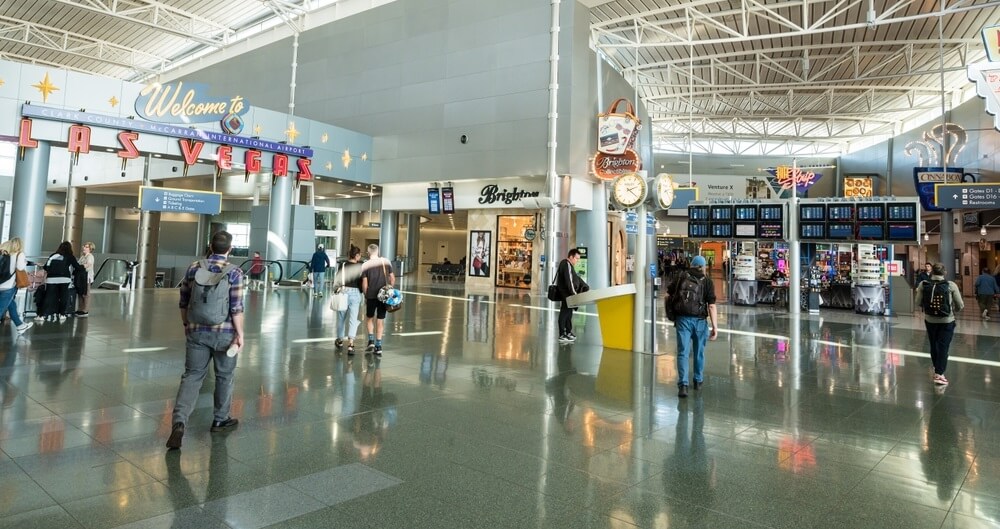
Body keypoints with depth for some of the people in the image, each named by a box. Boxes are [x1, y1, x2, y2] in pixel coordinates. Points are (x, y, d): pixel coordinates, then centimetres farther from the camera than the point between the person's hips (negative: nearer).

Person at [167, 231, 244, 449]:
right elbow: (237, 308, -13)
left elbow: (183, 302, 8)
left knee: (192, 376, 7)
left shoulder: (194, 268, 1)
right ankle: (220, 420, 27)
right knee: (224, 376, 14)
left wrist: (186, 325, 21)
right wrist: (240, 334, -5)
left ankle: (179, 422, -9)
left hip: (197, 332, 3)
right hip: (224, 333, -3)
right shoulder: (234, 272, -11)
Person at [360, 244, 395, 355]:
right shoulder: (386, 262, 0)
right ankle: (378, 345, 11)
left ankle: (371, 340, 8)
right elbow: (392, 279, 2)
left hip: (371, 296, -2)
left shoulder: (365, 265, -7)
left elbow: (364, 284, -7)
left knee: (369, 318, 19)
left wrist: (365, 296, 6)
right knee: (380, 320, 9)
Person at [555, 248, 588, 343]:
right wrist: (574, 293, -20)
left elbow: (576, 278, 21)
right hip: (566, 295, -11)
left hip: (569, 295, 11)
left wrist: (585, 287, 16)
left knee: (568, 313, 16)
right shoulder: (566, 265, -16)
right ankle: (562, 335, -6)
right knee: (564, 313, -8)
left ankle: (568, 332, 25)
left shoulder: (569, 265, 18)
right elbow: (569, 281, -22)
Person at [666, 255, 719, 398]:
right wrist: (715, 327, -8)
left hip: (682, 319, 0)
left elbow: (668, 295, 5)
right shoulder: (707, 281, -2)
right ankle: (698, 380, 31)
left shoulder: (681, 277, 4)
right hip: (699, 320, 0)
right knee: (699, 352, 17)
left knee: (683, 352, 1)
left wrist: (671, 312, 20)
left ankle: (683, 384, -9)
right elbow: (711, 306, -9)